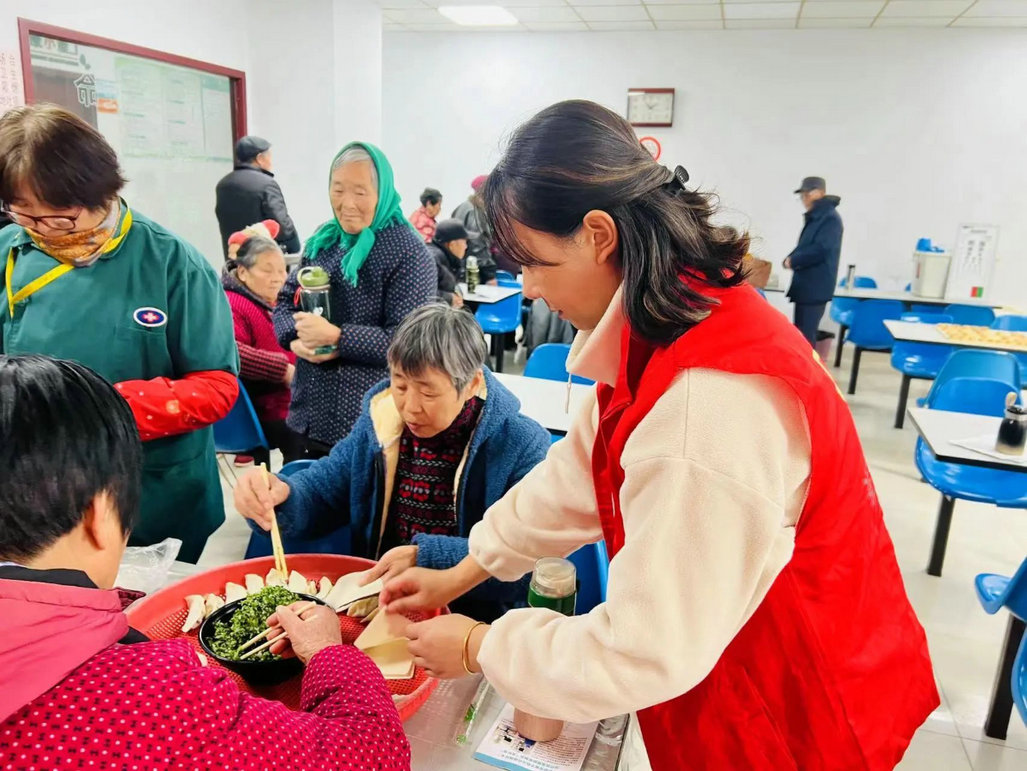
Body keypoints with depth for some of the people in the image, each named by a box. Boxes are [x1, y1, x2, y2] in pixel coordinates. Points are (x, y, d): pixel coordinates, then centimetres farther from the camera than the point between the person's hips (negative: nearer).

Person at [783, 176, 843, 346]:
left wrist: (793, 260, -12)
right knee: (800, 332, 14)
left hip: (816, 287, -10)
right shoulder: (815, 217, 17)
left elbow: (821, 249, -24)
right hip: (806, 286, 10)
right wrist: (791, 259, -1)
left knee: (805, 335, -9)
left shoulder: (830, 217, -13)